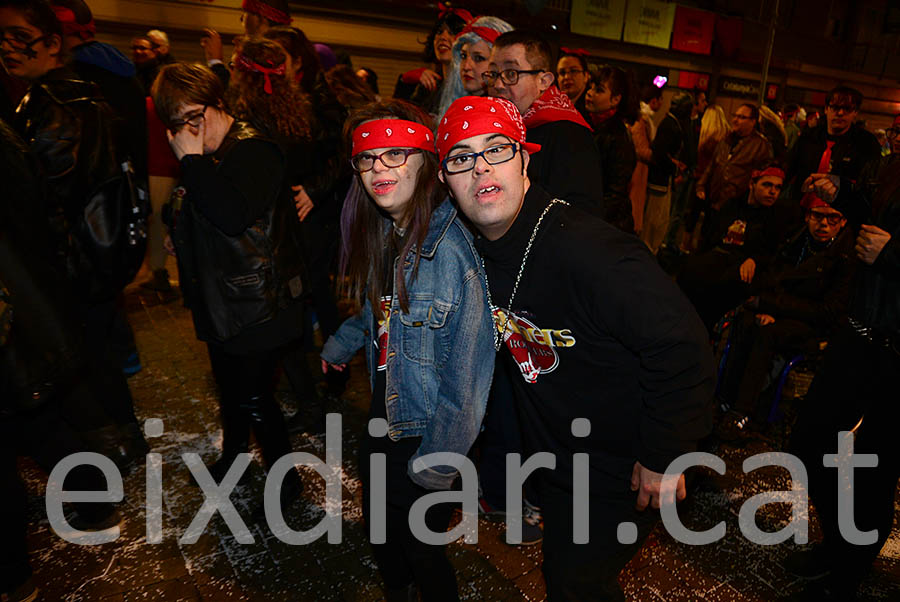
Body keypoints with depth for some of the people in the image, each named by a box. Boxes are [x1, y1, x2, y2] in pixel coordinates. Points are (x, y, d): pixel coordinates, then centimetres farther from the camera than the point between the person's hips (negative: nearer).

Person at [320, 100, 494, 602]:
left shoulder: (454, 249, -28)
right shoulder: (380, 233, -3)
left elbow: (467, 375, -25)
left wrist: (436, 464, -18)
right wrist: (339, 346, 29)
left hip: (426, 435, -7)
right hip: (383, 421, 8)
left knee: (422, 551, 13)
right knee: (382, 533, 26)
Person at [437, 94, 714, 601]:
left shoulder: (588, 251, -34)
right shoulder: (478, 249, -7)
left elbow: (680, 344, -32)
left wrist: (664, 455, -23)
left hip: (620, 470, -7)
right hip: (554, 458, 7)